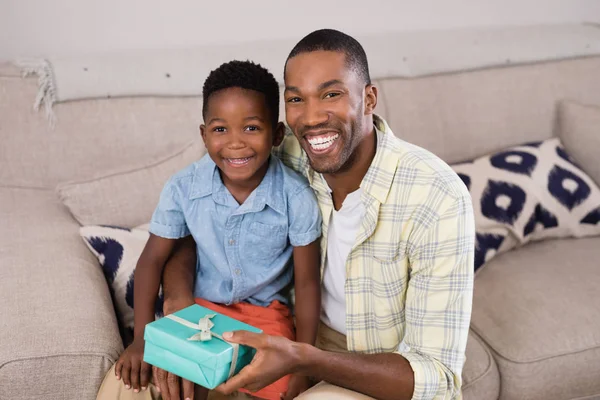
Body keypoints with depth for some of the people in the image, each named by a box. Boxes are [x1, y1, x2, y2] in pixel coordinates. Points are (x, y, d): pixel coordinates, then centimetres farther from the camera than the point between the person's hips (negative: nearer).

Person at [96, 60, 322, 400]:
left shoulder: (296, 198, -20)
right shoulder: (183, 188, -16)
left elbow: (307, 283, -11)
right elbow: (153, 260, -5)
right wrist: (143, 339, -13)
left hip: (266, 314, -1)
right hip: (200, 307, 1)